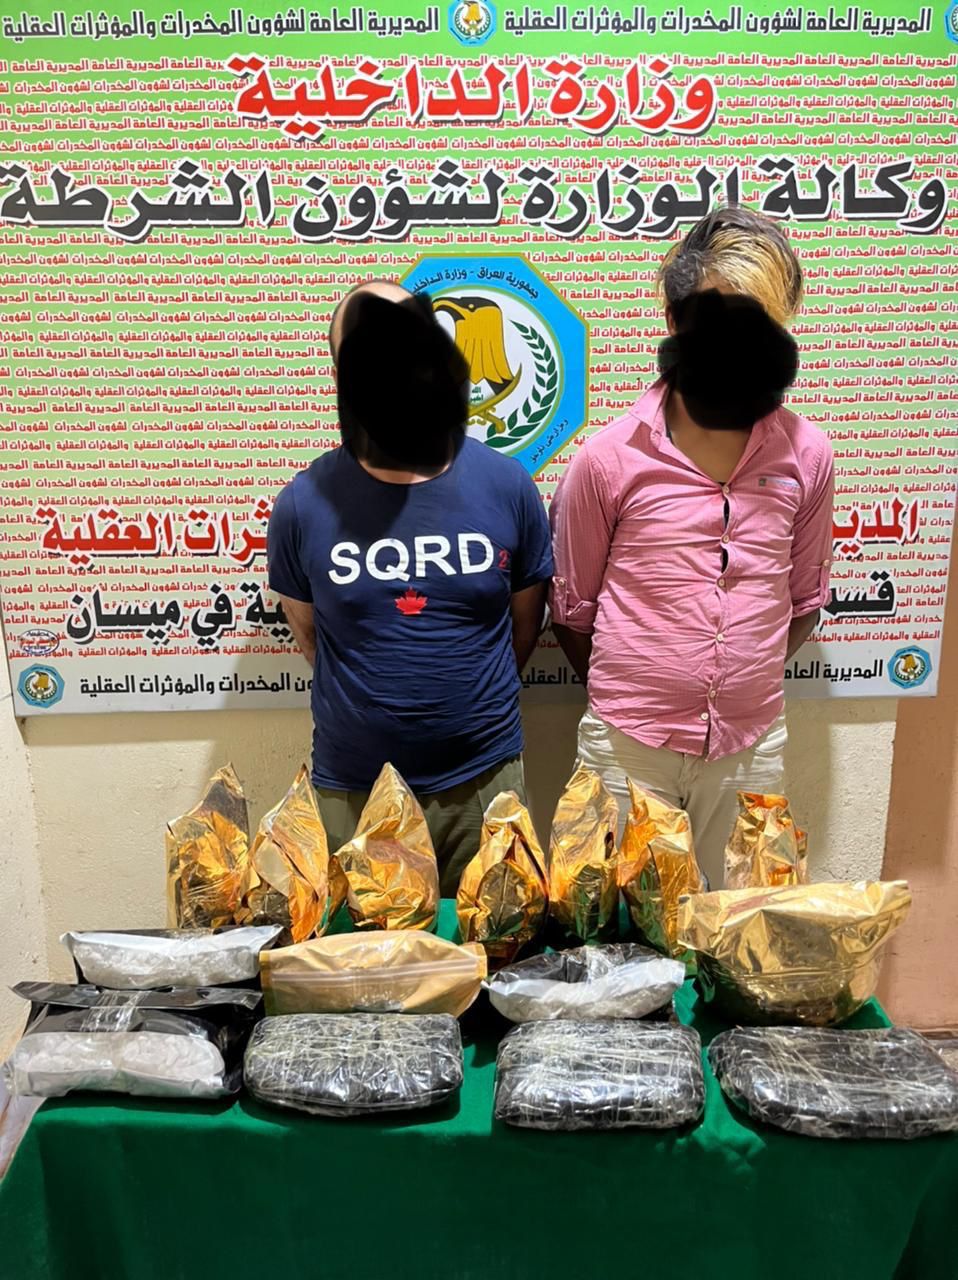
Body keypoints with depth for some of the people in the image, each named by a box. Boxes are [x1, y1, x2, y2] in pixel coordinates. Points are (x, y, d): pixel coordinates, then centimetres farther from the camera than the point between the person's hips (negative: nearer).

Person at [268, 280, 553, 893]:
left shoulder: (507, 485, -7)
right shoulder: (304, 504, -8)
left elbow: (526, 619, 5)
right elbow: (310, 632, 6)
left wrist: (470, 702, 8)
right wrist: (370, 708, 7)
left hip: (483, 777, 1)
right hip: (352, 787, 0)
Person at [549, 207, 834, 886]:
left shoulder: (807, 455, -2)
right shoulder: (609, 458, -10)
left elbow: (804, 600, 10)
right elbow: (572, 609, 0)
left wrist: (742, 683, 5)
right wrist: (624, 697, 7)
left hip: (752, 746, 2)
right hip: (629, 747, -2)